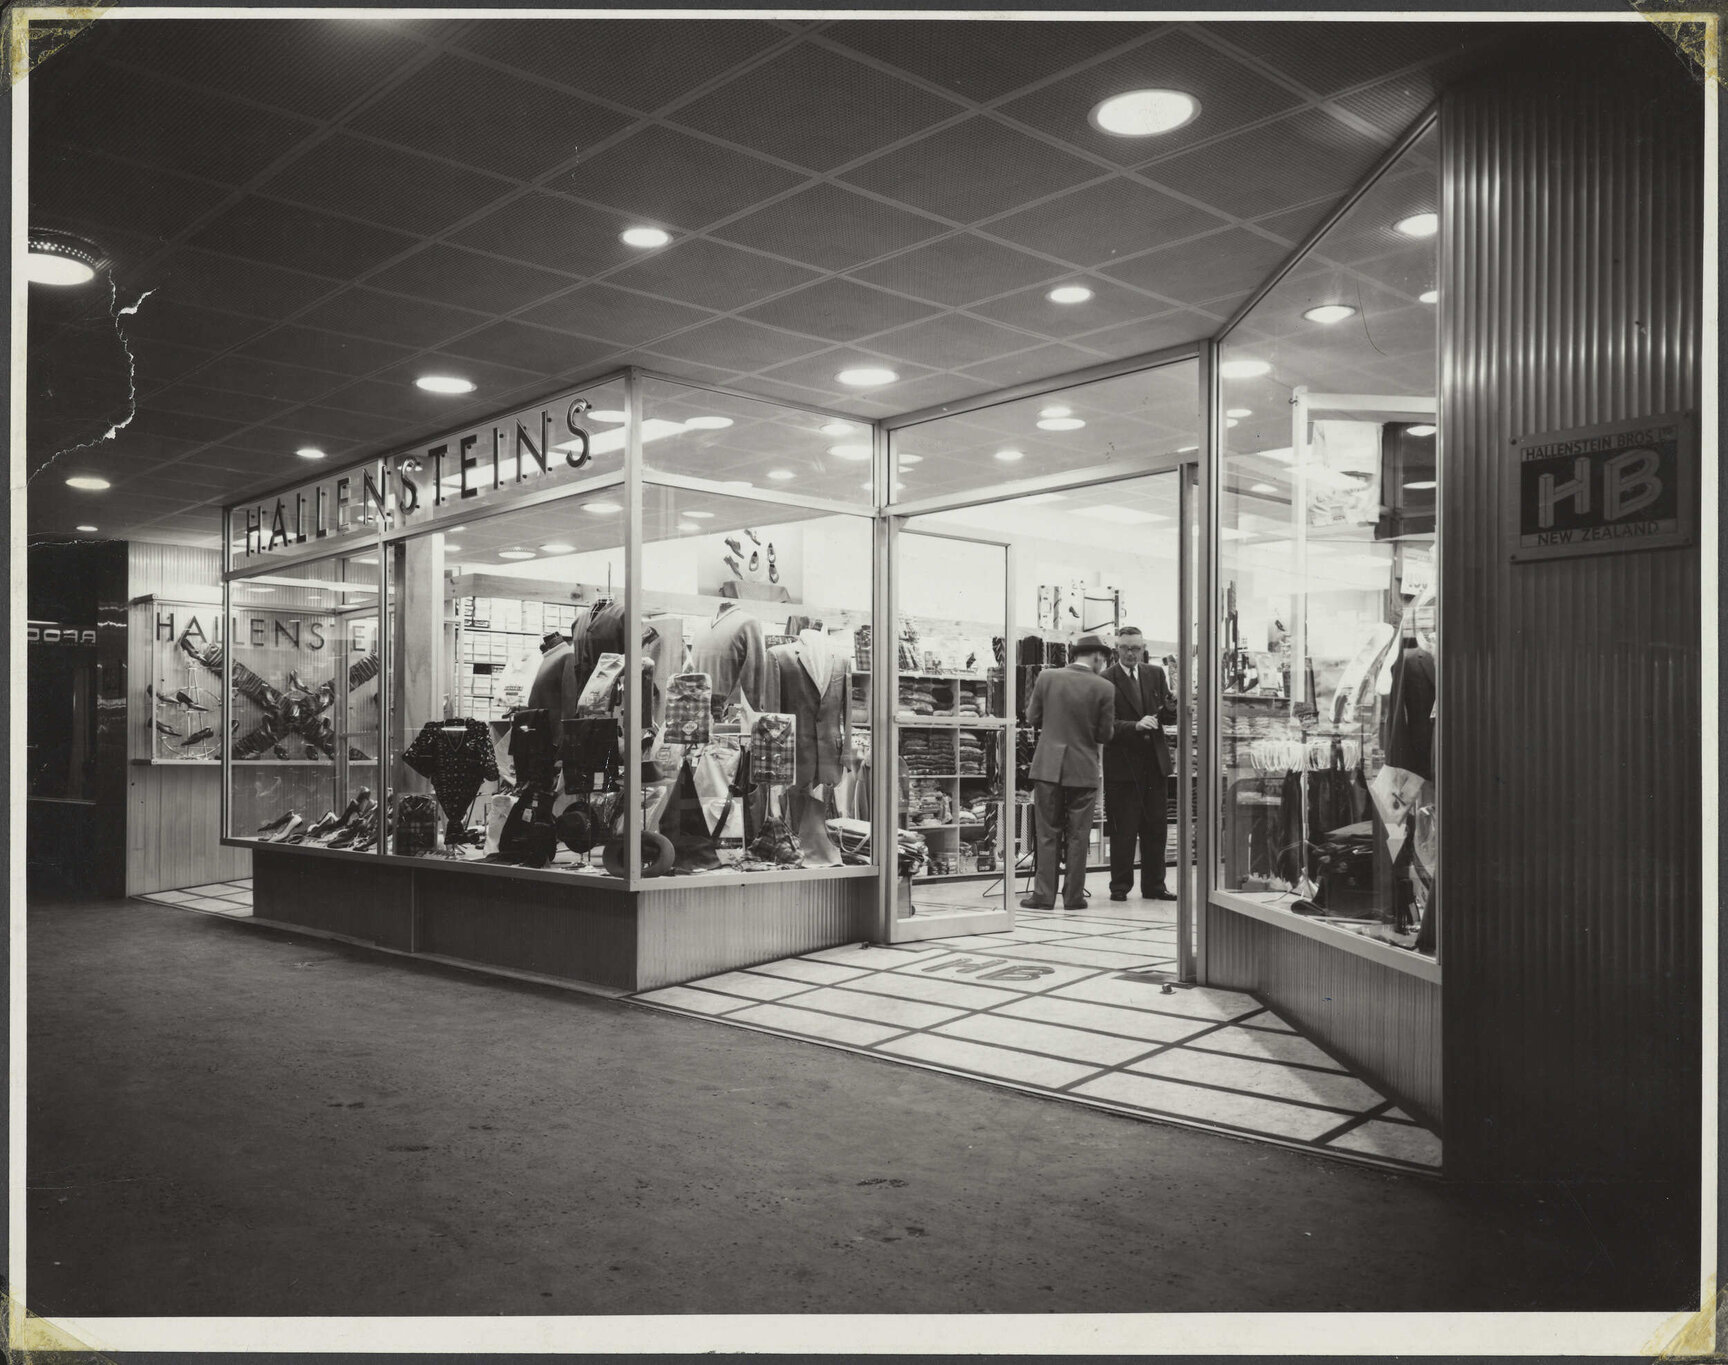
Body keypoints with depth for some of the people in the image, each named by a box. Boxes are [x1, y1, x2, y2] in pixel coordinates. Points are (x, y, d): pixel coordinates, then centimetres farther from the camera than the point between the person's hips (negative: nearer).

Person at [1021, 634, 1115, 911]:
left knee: (1048, 834, 7)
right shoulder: (1104, 688, -7)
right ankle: (1074, 896, 13)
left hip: (1048, 766, 1)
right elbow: (1105, 735, -4)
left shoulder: (1047, 677, -3)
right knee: (1077, 836, 8)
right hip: (1083, 770, -1)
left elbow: (1032, 719, 3)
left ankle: (1044, 896, 7)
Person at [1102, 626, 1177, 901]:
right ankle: (1120, 886, 11)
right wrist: (1135, 726, -26)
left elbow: (1167, 718, 7)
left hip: (1155, 762, 5)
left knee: (1156, 828, 9)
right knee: (1123, 830, 0)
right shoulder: (1106, 680, -7)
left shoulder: (1156, 674, 9)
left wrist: (1171, 707, -15)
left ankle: (1154, 885, 19)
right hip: (1122, 763, -5)